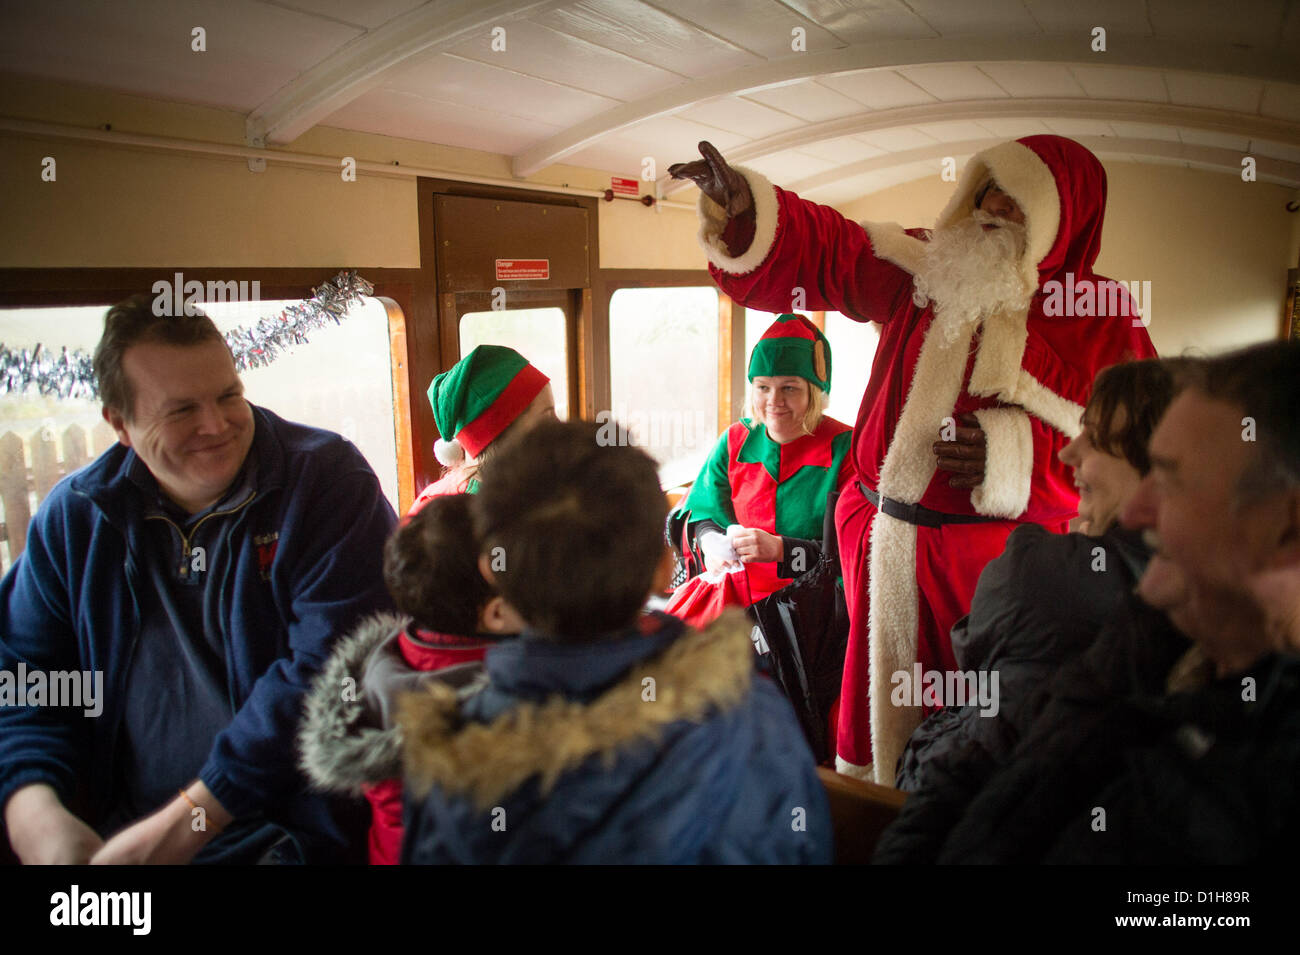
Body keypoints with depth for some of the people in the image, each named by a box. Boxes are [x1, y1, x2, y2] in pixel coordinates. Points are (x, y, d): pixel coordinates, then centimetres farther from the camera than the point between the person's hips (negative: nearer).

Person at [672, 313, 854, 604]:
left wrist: (781, 549, -23)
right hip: (738, 595, 4)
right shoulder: (735, 441, 8)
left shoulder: (846, 448, -5)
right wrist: (711, 541, -9)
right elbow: (703, 512, 15)